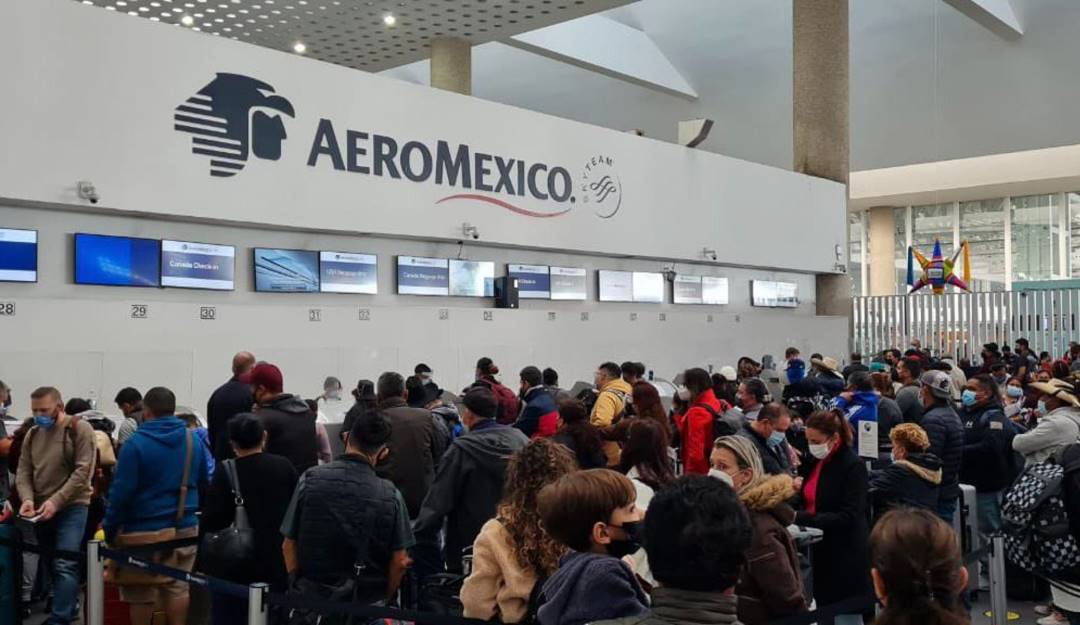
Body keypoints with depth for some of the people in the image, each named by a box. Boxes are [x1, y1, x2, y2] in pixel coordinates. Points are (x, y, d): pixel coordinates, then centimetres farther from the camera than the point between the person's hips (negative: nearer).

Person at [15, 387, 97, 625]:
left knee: (64, 565, -12)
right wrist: (27, 498, -12)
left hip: (71, 507, -6)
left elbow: (83, 471, -15)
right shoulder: (32, 434, 11)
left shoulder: (79, 429, -8)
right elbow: (23, 471, 7)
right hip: (40, 510, 6)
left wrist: (56, 501, -22)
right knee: (51, 564, 13)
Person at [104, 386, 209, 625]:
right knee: (178, 587, 12)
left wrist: (109, 529, -7)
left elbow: (121, 492, -15)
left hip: (145, 531, -5)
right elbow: (204, 482, 10)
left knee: (140, 593, 7)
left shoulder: (136, 444, -13)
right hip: (185, 528, 5)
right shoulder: (193, 440, 3)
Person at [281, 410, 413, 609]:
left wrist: (299, 585, 14)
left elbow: (288, 546, 0)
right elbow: (399, 562, -4)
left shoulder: (310, 479, -7)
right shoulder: (390, 495, -10)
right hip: (366, 603, -1)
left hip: (310, 596, 2)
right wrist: (383, 598, 13)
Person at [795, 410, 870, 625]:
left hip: (846, 555, -7)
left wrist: (800, 518, -26)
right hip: (820, 549, 7)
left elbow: (848, 517, -21)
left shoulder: (853, 465, -15)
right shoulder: (814, 461, 7)